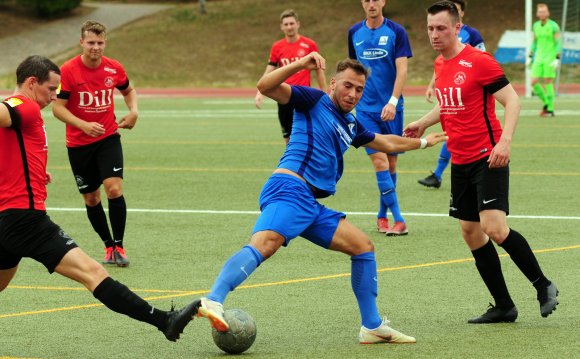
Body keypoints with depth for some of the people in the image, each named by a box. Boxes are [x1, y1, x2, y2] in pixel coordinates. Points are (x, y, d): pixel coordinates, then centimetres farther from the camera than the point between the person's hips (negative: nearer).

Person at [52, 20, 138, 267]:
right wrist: (83, 125, -26)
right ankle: (109, 246, 23)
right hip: (78, 143, -1)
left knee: (114, 189, -17)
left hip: (108, 138, 1)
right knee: (91, 199, 6)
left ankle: (119, 246, -6)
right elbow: (57, 107, -12)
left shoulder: (114, 69, -3)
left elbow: (129, 91, 18)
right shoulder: (68, 70, -13)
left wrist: (133, 111, -2)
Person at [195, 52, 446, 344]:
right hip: (290, 188, -9)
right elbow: (265, 87, -8)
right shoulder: (314, 101, 5)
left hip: (311, 205, 9)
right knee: (265, 244, -33)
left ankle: (372, 327, 17)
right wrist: (300, 65, -18)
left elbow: (386, 144, 48)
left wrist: (423, 142, 58)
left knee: (363, 246, 12)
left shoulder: (351, 125, 28)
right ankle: (213, 301, -52)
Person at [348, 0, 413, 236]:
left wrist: (392, 102, -21)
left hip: (391, 108, -1)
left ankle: (382, 216, 22)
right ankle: (398, 220, -11)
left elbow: (402, 70, -10)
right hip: (365, 108, 1)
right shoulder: (354, 33, 5)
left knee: (391, 163, 6)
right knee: (379, 161, -11)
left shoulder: (396, 32, -4)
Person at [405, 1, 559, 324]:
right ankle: (504, 306, 15)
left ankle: (544, 287, -2)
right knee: (471, 231, 7)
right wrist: (423, 124, 22)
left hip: (487, 158, -8)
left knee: (494, 228, -19)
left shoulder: (479, 61, -13)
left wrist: (505, 141, -25)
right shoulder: (440, 64, 11)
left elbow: (512, 100, -15)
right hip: (460, 161, 9)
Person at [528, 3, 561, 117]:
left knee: (548, 83, -6)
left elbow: (559, 43, -11)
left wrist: (557, 59, -19)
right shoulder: (536, 26, 8)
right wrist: (530, 57, 15)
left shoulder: (554, 26, -10)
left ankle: (550, 110, 2)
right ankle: (546, 102, 18)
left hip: (550, 59, -6)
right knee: (534, 83, -2)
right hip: (538, 58, 6)